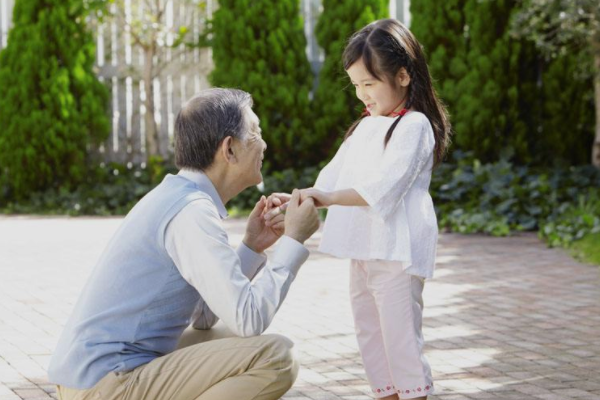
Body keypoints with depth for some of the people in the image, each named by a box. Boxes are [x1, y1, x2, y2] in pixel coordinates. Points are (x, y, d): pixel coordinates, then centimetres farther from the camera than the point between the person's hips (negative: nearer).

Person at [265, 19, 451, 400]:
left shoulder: (414, 126, -10)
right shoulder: (365, 127, 17)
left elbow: (384, 186, -22)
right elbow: (335, 176, 13)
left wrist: (329, 198, -30)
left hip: (397, 250, -9)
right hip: (363, 250, 9)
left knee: (400, 334, -8)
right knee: (369, 331, 13)